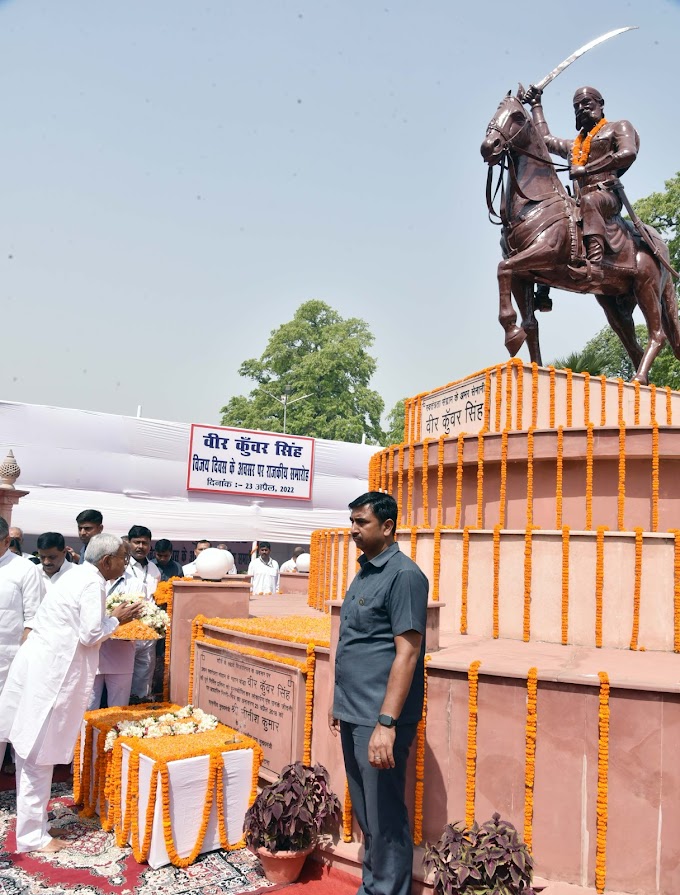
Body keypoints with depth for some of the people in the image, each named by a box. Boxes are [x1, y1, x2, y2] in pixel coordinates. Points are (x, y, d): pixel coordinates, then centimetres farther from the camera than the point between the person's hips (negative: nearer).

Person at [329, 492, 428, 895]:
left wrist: (386, 722, -25)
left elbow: (407, 652, -21)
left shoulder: (404, 575, -15)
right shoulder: (364, 572, 12)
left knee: (385, 818, 3)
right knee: (365, 813, 20)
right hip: (352, 714, 9)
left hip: (378, 718, -9)